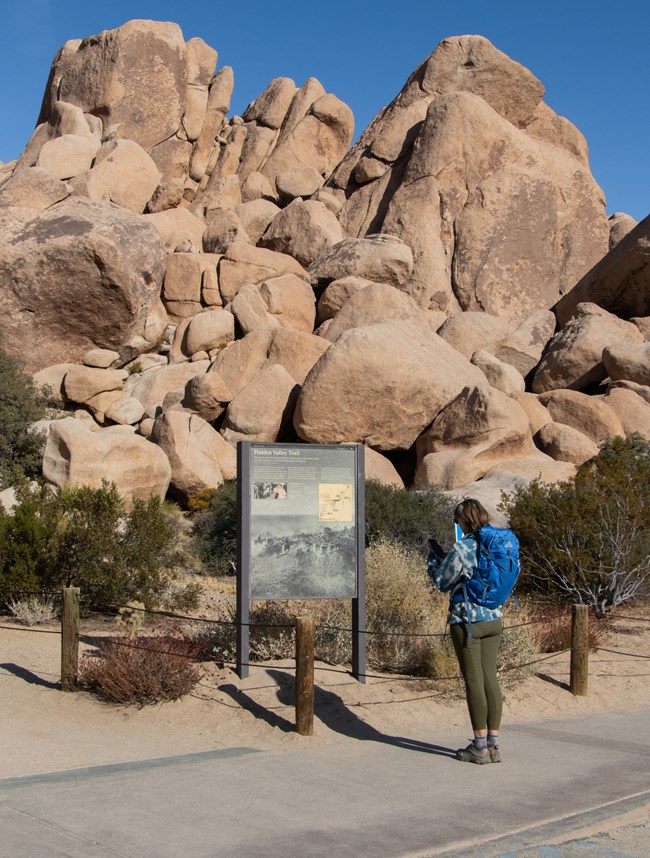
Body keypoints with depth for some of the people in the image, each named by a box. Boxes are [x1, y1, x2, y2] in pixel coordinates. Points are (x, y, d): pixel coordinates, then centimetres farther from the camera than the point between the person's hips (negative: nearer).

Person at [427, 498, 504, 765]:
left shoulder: (461, 548, -15)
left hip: (467, 621, -6)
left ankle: (480, 747, 5)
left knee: (474, 680, 0)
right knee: (490, 678, 10)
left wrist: (433, 555, 11)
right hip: (494, 619, 6)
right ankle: (493, 745, 14)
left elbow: (443, 583, -4)